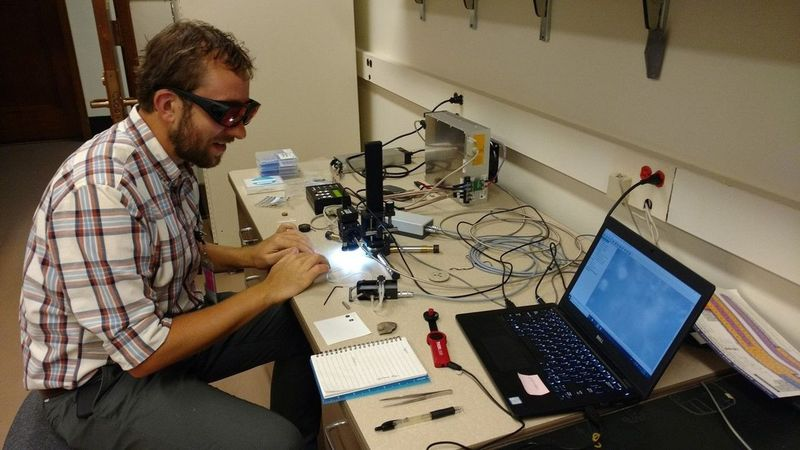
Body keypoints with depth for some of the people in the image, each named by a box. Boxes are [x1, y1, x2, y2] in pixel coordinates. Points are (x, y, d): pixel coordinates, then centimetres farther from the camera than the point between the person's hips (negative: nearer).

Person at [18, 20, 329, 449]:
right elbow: (143, 354, -28)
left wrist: (249, 256, -4)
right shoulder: (100, 191, -30)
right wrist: (266, 291, -23)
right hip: (99, 382, -8)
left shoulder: (173, 159, -4)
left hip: (162, 323, 8)